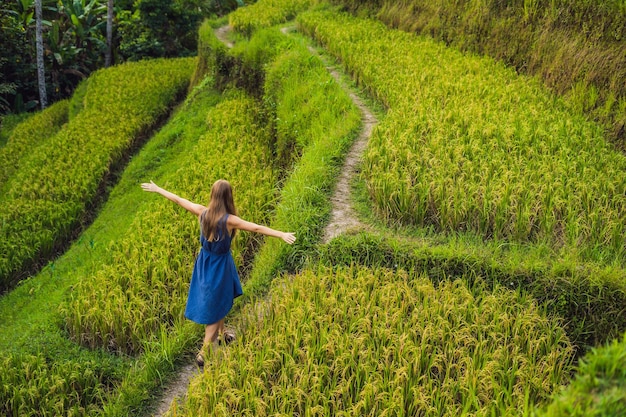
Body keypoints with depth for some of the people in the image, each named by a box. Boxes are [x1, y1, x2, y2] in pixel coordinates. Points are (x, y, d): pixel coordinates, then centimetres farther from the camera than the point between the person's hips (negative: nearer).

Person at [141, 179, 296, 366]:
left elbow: (178, 200, 0)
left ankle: (221, 335, 45)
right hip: (219, 264, -6)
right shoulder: (229, 220, -25)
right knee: (215, 307, 7)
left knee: (218, 301, 26)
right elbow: (256, 228, -31)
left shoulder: (202, 212, -11)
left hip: (204, 262, 6)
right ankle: (205, 351, 10)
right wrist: (282, 235, -35)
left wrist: (157, 189, 13)